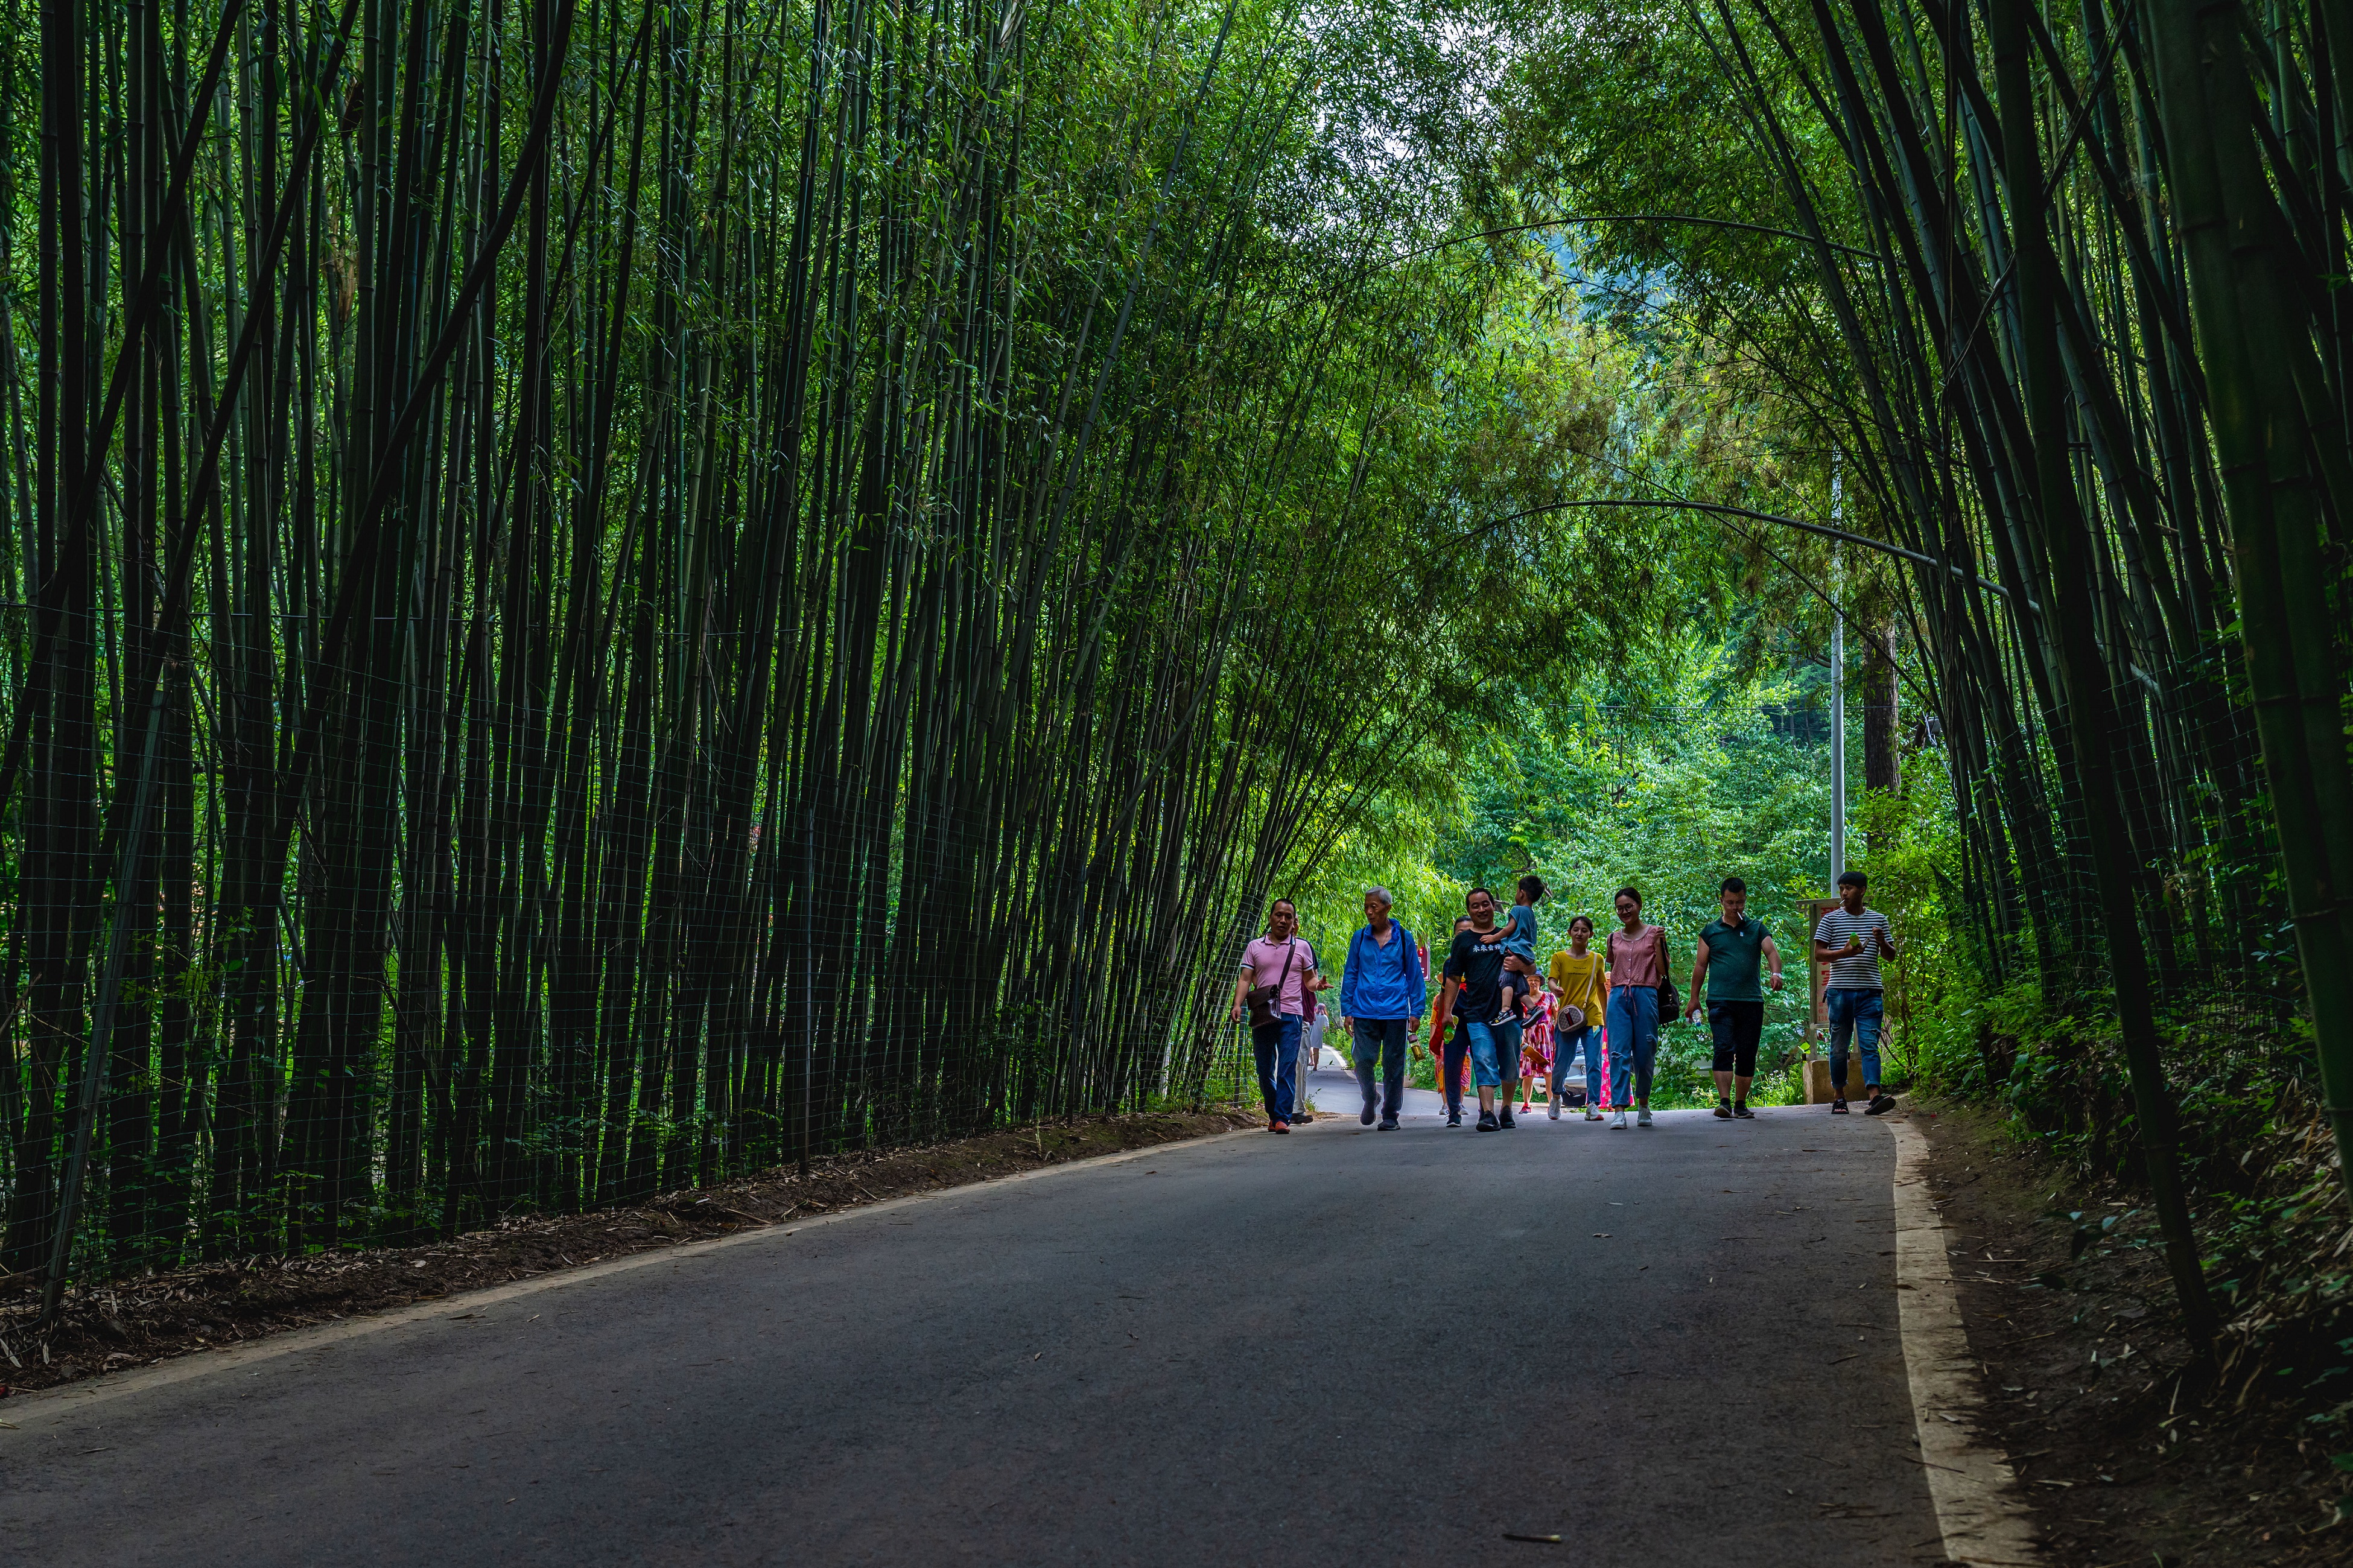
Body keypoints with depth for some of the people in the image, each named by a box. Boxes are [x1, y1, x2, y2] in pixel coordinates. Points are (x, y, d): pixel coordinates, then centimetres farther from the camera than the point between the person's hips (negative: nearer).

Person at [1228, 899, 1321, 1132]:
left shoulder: (1302, 947, 9)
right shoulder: (1255, 947, 11)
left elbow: (1309, 979, 13)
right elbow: (1245, 979, 6)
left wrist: (1317, 985, -11)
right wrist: (1238, 1004, -9)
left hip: (1290, 1015, -2)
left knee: (1286, 1070, -10)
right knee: (1265, 1071, 6)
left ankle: (1282, 1118, -12)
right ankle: (1273, 1115, 20)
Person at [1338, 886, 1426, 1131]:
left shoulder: (1403, 938, 5)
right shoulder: (1360, 938, 8)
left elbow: (1415, 976, 9)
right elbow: (1350, 975, 12)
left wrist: (1416, 1012, 3)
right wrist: (1347, 1011, 6)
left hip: (1396, 1012, -1)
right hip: (1364, 1012, 1)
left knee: (1393, 1065, 2)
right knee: (1364, 1061, -8)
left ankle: (1390, 1116, 13)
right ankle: (1369, 1101, 19)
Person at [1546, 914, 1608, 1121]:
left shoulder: (1597, 959, 9)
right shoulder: (1559, 958, 4)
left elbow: (1602, 988, 16)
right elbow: (1551, 979, -8)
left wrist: (1606, 1015, 17)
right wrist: (1555, 988, -31)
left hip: (1592, 1019, 1)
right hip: (1567, 1018, -1)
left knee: (1594, 1064, -7)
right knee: (1561, 1064, 3)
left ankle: (1593, 1106, -6)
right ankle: (1556, 1096, 29)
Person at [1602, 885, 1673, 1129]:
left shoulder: (1654, 933, 5)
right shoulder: (1614, 938, 15)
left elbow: (1663, 970, 1)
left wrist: (1659, 942, -8)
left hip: (1645, 996, -2)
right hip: (1618, 997, 2)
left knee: (1644, 1054, 3)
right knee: (1619, 1054, -10)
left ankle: (1643, 1104, 25)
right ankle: (1619, 1111, -16)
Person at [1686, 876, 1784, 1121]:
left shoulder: (1757, 928, 13)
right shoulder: (1711, 931, 10)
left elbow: (1772, 952, -1)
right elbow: (1700, 966, 12)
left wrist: (1776, 972, -22)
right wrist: (1694, 999, 8)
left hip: (1752, 1000, 2)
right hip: (1720, 1000, -2)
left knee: (1747, 1055, 4)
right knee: (1724, 1050, -14)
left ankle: (1741, 1104, 13)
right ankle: (1724, 1102, -20)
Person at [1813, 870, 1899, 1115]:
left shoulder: (1878, 920, 12)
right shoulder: (1831, 920, 8)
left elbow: (1891, 957, 16)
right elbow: (1818, 955, 3)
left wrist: (1882, 942, -6)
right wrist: (1845, 952, -14)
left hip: (1870, 993, 0)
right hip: (1840, 991, 0)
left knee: (1869, 1044, -10)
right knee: (1839, 1047, 4)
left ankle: (1874, 1097, -20)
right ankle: (1838, 1097, 15)